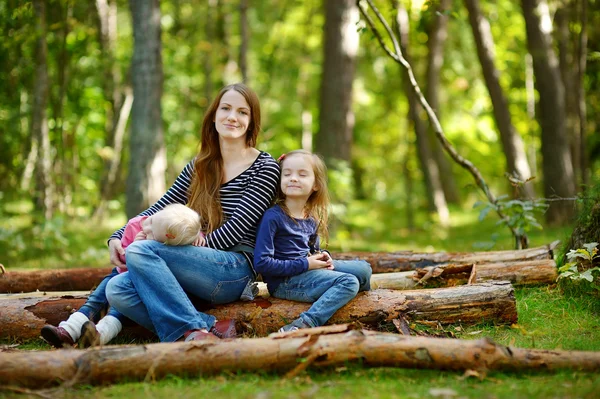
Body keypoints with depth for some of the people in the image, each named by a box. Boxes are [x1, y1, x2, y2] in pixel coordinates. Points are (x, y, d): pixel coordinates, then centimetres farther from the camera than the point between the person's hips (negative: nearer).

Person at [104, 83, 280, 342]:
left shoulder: (265, 168, 0)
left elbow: (235, 228, -10)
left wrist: (187, 253, -17)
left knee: (140, 251, -26)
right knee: (117, 290, -20)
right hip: (199, 271, 6)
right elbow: (160, 209, 19)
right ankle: (209, 329, -27)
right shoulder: (199, 166, 19)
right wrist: (117, 238, 3)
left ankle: (191, 330, -31)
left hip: (234, 270, -6)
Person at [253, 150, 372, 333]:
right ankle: (306, 324, -33)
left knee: (363, 268, 11)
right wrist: (305, 264, -17)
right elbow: (262, 263, -20)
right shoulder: (273, 217, -15)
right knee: (348, 282, -21)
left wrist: (322, 256, 1)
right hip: (284, 281, -8)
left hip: (309, 270, 8)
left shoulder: (312, 219, 9)